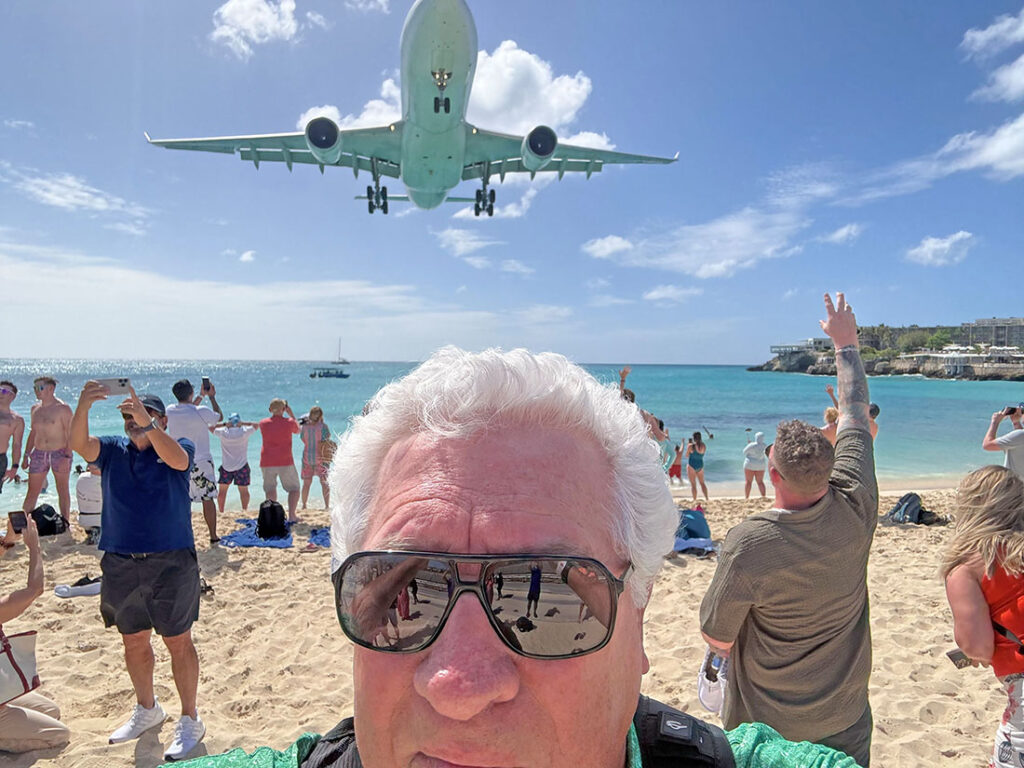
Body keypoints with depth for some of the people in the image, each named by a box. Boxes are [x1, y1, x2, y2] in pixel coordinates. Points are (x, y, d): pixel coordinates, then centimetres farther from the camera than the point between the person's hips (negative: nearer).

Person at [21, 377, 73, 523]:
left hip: (60, 453, -5)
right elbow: (33, 433, 18)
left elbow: (70, 434, -11)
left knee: (63, 491, 4)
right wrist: (26, 455, 13)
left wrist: (67, 457, -18)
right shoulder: (35, 409, 11)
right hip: (39, 454, 5)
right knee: (32, 492, 7)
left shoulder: (63, 408, -8)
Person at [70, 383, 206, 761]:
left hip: (171, 563, -4)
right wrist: (83, 407, -29)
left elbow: (177, 459, -26)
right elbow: (79, 444, -12)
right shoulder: (112, 450, 8)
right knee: (134, 642, 18)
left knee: (179, 642, 3)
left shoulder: (180, 447, -3)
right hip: (120, 565, 5)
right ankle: (147, 710, 39)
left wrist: (147, 423, -39)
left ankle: (189, 720, 17)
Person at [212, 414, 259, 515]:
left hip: (226, 467, 0)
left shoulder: (223, 432, -7)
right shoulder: (244, 432, -8)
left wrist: (224, 425, 2)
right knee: (243, 490, 8)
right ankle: (245, 509, 8)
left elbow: (211, 428, 9)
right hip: (242, 466, 0)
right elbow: (256, 425, 7)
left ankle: (220, 510, 15)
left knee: (222, 490, 12)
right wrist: (243, 423, 1)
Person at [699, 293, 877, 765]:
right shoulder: (855, 510, -18)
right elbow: (855, 411, -3)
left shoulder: (748, 544, -31)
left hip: (769, 726, -4)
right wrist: (846, 342, 10)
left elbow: (718, 640, -18)